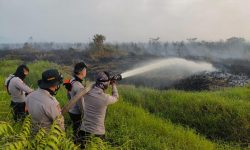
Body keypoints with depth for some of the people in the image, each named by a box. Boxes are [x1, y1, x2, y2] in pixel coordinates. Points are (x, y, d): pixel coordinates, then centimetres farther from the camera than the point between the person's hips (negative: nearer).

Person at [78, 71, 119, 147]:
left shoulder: (87, 93, -12)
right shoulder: (105, 98, -22)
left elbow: (94, 87, 14)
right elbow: (115, 97, 2)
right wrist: (113, 85, 17)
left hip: (84, 130, 4)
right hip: (97, 132, -4)